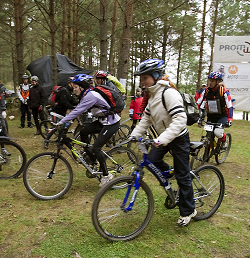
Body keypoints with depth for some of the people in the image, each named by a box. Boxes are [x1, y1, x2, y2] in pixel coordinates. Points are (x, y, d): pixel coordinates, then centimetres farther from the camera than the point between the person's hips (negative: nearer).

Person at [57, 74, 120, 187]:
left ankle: (106, 175, 8)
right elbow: (78, 110, 11)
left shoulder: (90, 96, -23)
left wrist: (61, 123, -27)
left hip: (112, 123, -10)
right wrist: (65, 122, 4)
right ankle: (93, 163, 13)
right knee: (83, 131, 3)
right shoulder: (86, 95, 8)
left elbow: (77, 111, -28)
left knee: (96, 148, -10)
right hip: (103, 121, 10)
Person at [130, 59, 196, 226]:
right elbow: (146, 119, 12)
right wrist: (134, 135, 2)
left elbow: (180, 119, -33)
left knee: (182, 175, 1)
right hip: (163, 137, 8)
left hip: (178, 138, -8)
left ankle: (188, 211, 17)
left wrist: (163, 139, -40)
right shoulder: (153, 95, 6)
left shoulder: (169, 93, -23)